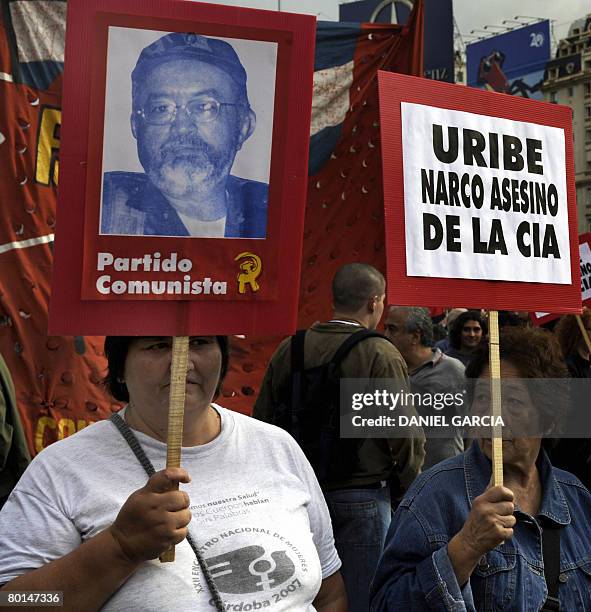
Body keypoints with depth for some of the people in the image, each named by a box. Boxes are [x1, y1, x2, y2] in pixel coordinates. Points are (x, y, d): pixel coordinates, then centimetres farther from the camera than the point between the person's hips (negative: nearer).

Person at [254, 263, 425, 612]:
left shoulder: (290, 349, 1)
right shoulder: (380, 354, -14)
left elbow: (263, 420, 7)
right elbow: (405, 435, -13)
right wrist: (412, 491, 5)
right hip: (361, 497, -5)